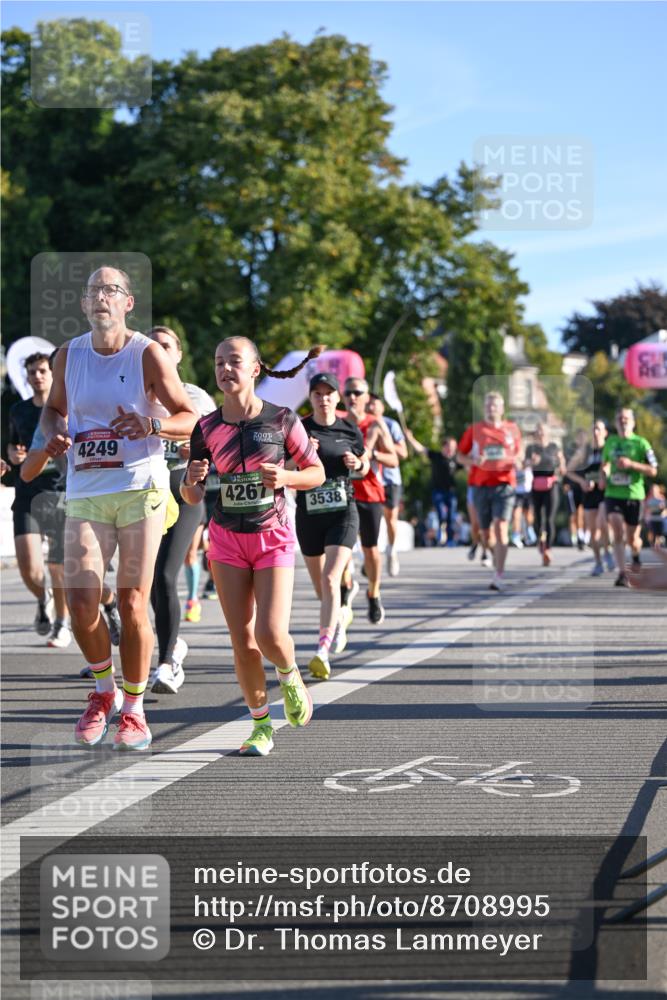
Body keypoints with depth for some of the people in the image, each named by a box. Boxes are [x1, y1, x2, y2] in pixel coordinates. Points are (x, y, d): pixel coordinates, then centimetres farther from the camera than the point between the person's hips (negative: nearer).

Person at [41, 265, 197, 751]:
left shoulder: (148, 354, -4)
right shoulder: (69, 355, 7)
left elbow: (190, 418, -2)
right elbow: (54, 408, 23)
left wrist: (152, 425, -22)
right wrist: (55, 433, 0)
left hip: (140, 488, -3)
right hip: (85, 493, 3)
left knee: (133, 604, -3)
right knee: (81, 604, -5)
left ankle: (134, 710, 11)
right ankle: (105, 691, 21)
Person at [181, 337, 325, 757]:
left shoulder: (282, 419, -5)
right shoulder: (207, 428, 0)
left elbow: (317, 474, 3)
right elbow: (193, 496, 4)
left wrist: (285, 477, -17)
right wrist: (192, 480, -20)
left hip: (273, 537, -2)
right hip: (227, 538, 2)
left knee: (271, 635, -15)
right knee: (242, 640, 1)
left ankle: (290, 675, 20)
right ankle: (262, 725, 15)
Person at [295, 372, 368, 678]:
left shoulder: (350, 431, 2)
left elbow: (365, 465, 16)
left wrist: (358, 464, -7)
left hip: (343, 512, -2)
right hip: (308, 514, 2)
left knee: (330, 579, -18)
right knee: (320, 586, 13)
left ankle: (322, 652, -26)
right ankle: (338, 623, 45)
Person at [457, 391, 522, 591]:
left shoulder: (512, 429, 8)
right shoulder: (474, 430, 6)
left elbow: (517, 453, 20)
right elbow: (461, 456, 10)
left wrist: (516, 461, -2)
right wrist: (473, 461, -11)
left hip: (504, 483, -1)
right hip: (481, 485, 1)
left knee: (501, 528, -15)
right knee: (485, 532, 7)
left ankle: (499, 576, -16)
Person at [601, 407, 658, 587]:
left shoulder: (641, 443, -5)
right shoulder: (610, 442, 8)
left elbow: (653, 471, -8)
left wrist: (631, 464, -19)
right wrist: (603, 476, 5)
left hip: (634, 495, -2)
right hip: (613, 494, 2)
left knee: (632, 539, 7)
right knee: (618, 533, -17)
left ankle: (636, 556, 42)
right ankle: (622, 573, -20)